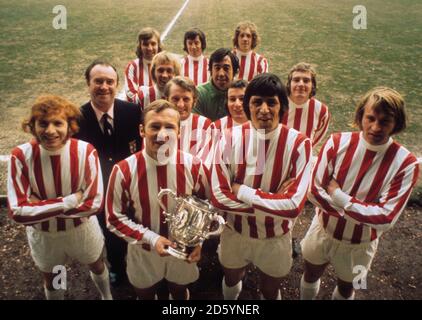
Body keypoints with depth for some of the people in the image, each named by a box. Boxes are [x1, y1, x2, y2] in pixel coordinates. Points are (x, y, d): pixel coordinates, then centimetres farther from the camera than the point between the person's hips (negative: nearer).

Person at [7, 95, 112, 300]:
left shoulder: (86, 152, -26)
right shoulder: (20, 156, -25)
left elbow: (94, 203, -27)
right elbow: (18, 213, -28)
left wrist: (41, 207, -27)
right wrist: (68, 201, -30)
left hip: (82, 229, 0)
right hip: (43, 234, 0)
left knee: (97, 266, 30)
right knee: (51, 280, 28)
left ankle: (107, 296, 62)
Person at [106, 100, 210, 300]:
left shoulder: (193, 166, -20)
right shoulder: (124, 171, -24)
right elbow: (115, 218, -14)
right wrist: (151, 238, -23)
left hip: (183, 248, 1)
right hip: (144, 250, 0)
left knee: (180, 292, 30)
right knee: (145, 294, 28)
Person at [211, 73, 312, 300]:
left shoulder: (299, 144, -21)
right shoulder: (231, 138, -17)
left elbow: (294, 206, -28)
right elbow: (218, 197, -22)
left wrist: (242, 191, -24)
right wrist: (273, 202, -25)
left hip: (275, 238, -1)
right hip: (235, 232, 2)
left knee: (270, 292, 25)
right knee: (231, 280, 30)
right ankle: (230, 299, 62)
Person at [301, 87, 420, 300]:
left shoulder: (405, 163, -21)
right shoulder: (337, 143, -18)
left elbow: (386, 219, -25)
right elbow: (314, 191, -19)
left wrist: (338, 196, -26)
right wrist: (360, 215, -22)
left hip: (359, 243, -1)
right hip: (323, 230, 1)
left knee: (345, 287, 25)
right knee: (311, 275, 25)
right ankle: (305, 297, 55)